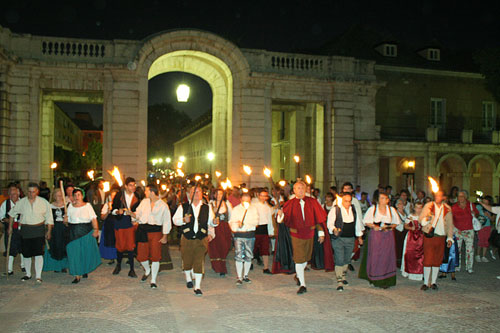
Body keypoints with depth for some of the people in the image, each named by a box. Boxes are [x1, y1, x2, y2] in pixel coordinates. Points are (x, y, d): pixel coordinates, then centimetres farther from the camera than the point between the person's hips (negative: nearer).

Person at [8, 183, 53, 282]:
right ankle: (28, 274, 27)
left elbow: (49, 218, 5)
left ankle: (38, 276, -7)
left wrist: (49, 231, 2)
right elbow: (12, 213, 19)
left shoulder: (44, 202, -1)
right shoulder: (21, 202, 3)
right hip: (25, 230, 2)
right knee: (26, 253, 10)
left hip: (39, 230, -2)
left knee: (38, 253, -10)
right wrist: (10, 227, 18)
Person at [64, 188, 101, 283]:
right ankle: (77, 275, 3)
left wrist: (96, 229, -14)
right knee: (75, 253, -2)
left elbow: (93, 218, -4)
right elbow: (67, 219, 19)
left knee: (87, 252, 7)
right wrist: (65, 219, -4)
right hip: (74, 233, 2)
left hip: (86, 232, -1)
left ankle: (86, 270, 31)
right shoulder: (70, 206, 7)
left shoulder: (87, 205, 0)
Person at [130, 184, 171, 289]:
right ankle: (147, 270, 37)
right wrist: (131, 213, -8)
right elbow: (138, 215, 13)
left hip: (156, 231, -3)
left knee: (155, 256, -3)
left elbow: (167, 222, 1)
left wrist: (165, 236, -3)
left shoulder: (163, 205, -1)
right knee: (141, 256, 5)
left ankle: (153, 280, 12)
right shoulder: (144, 202, 8)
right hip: (143, 230, 3)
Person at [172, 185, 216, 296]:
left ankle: (197, 287, 2)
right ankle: (188, 279, 38)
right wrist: (184, 220, -18)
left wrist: (211, 233, -5)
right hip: (187, 239, 0)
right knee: (186, 261, 9)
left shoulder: (207, 208, 8)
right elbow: (175, 220, 0)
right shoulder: (183, 207, 3)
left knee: (199, 262, -5)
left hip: (201, 239, 0)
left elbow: (211, 223, 13)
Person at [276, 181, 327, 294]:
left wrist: (321, 232, 0)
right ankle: (302, 285, 5)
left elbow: (318, 218, 3)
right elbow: (285, 219, -11)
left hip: (309, 234, 3)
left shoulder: (312, 202, -1)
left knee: (305, 258, 16)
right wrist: (281, 215, -34)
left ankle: (298, 276, 42)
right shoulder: (290, 204, -6)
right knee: (299, 259, -4)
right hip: (296, 235, -2)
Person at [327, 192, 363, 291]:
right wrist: (334, 229, -31)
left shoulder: (354, 210, 9)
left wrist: (359, 236, 22)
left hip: (350, 239, 5)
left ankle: (343, 276, 35)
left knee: (346, 260, 16)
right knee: (339, 261, -8)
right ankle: (339, 282, 1)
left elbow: (358, 223, 19)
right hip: (338, 239, -5)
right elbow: (330, 223, -11)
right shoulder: (335, 210, -8)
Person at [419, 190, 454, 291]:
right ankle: (426, 283, 4)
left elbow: (450, 225, 13)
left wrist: (450, 238, 6)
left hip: (441, 237, 3)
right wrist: (426, 219, -22)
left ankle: (433, 282, 18)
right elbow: (420, 219, -1)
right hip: (429, 236, -2)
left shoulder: (447, 209, 8)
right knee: (427, 260, -4)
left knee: (437, 260, 7)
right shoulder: (428, 206, 2)